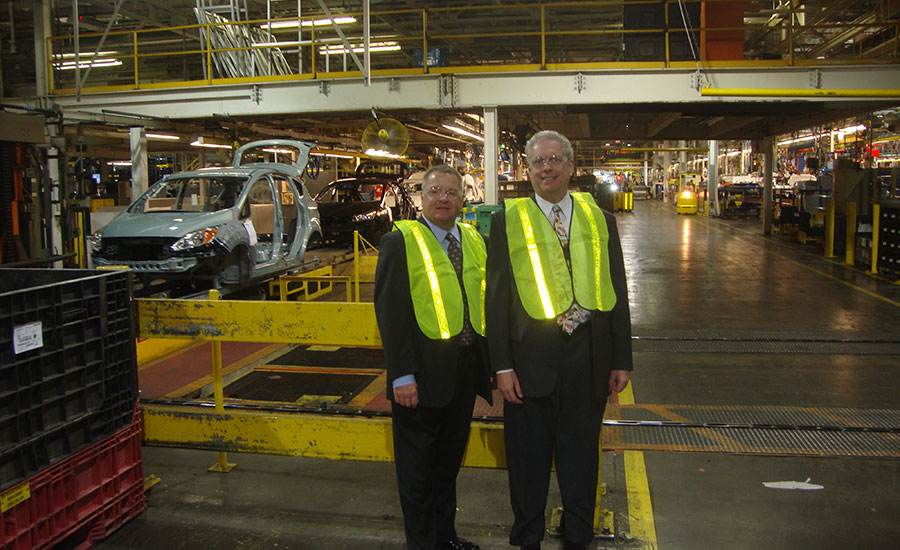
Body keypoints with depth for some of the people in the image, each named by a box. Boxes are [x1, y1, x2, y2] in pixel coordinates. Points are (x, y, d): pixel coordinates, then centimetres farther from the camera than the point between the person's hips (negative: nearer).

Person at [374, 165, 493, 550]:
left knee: (450, 457, 20)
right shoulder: (400, 241, -9)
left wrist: (490, 360, 9)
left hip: (466, 370, 6)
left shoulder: (475, 240, 10)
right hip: (423, 373, -6)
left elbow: (484, 301, 14)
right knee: (418, 464, 9)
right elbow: (390, 313, -14)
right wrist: (402, 375, -20)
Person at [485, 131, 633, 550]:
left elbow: (617, 292, 8)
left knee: (581, 455, 15)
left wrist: (621, 359, 5)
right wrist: (502, 365, -8)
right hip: (531, 358, -2)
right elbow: (496, 297, -3)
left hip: (589, 357, 2)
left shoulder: (599, 219, 7)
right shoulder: (509, 220, 0)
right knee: (529, 456, 12)